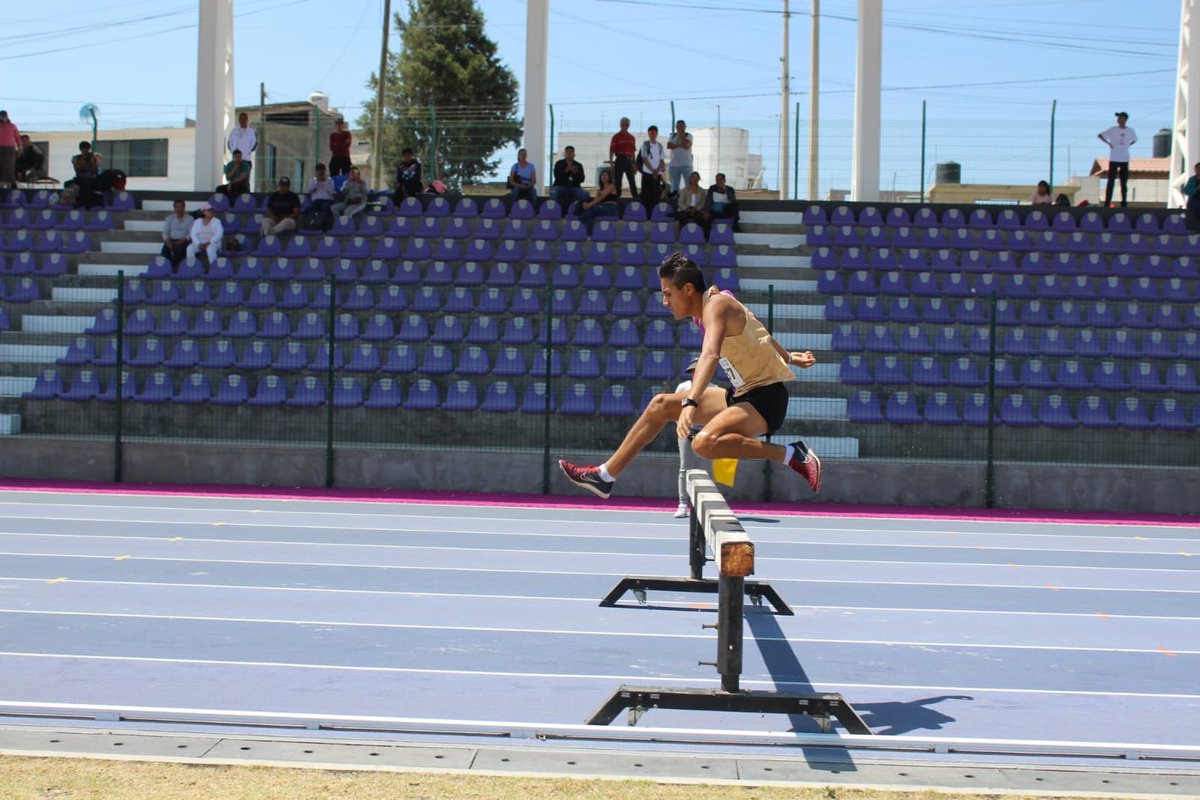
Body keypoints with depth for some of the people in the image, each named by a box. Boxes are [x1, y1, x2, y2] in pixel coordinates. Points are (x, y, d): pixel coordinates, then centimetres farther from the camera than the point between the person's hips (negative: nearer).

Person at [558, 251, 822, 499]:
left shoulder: (716, 305, -18)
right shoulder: (713, 304, 11)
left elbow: (710, 356, -36)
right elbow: (756, 334, 27)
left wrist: (690, 403, -48)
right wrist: (788, 358, 40)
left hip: (766, 398, -10)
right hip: (743, 395, 10)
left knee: (705, 442, -34)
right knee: (661, 404, 11)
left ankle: (792, 454, -23)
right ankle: (605, 476, 17)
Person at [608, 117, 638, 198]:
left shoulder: (632, 138, 15)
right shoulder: (616, 136, -1)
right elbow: (611, 150, -6)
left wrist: (634, 164, 17)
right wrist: (611, 162, -15)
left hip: (629, 161, 5)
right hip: (620, 160, -5)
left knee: (632, 182, 6)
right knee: (617, 182, -3)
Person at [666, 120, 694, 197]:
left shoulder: (688, 136, 3)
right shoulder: (672, 136, 13)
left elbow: (686, 144, -16)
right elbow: (669, 146, -4)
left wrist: (681, 134, -7)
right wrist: (680, 145, -12)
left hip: (686, 164, -3)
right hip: (674, 164, 4)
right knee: (674, 186, 6)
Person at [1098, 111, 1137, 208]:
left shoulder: (1130, 131, 4)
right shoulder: (1113, 129, -2)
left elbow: (1135, 140, 22)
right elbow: (1100, 135, 3)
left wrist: (1127, 145, 6)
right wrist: (1108, 143, -7)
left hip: (1125, 159, 2)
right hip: (1114, 159, -2)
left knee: (1124, 182, 7)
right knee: (1111, 181, -4)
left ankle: (1124, 202, 13)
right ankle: (1107, 202, -3)